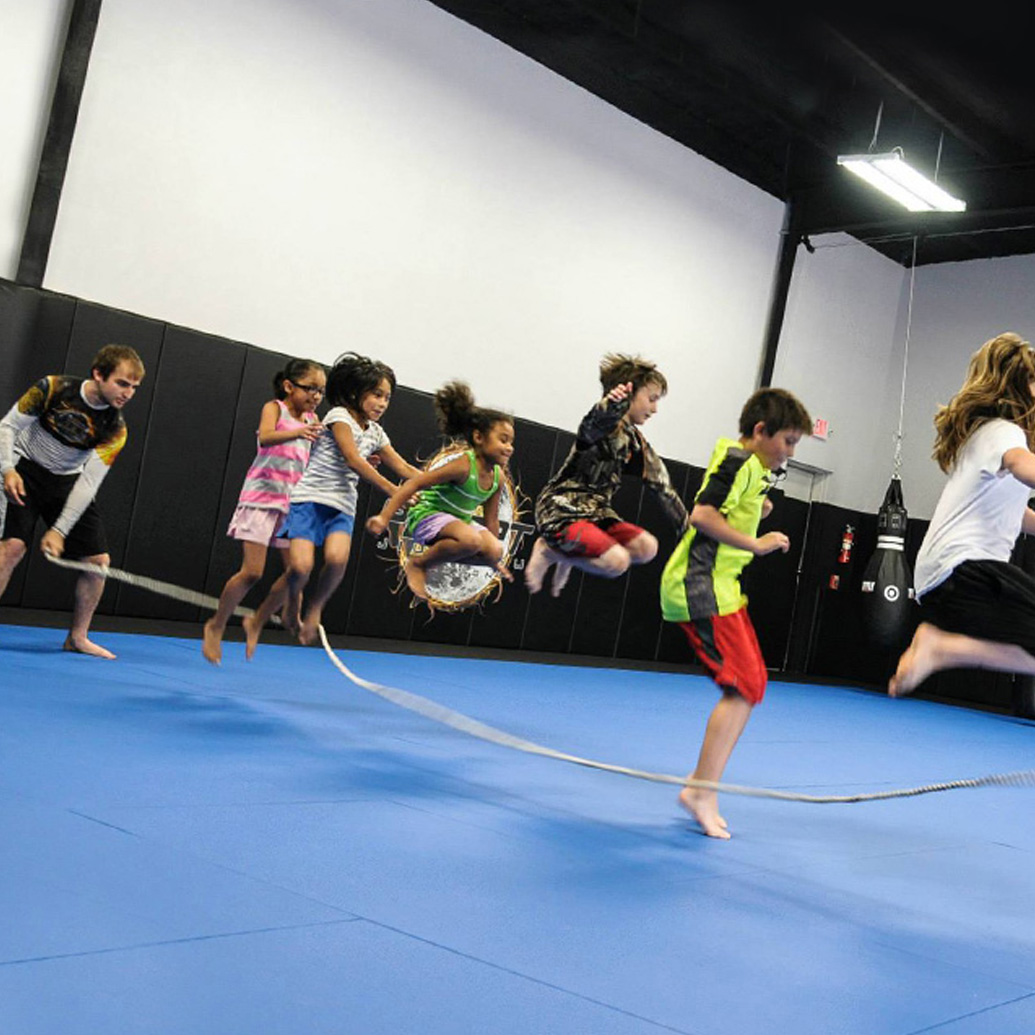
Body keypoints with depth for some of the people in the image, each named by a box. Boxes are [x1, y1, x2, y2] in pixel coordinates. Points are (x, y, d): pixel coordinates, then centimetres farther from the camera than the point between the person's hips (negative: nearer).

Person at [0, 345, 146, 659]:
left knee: (98, 560, -2)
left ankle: (77, 637, 14)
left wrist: (59, 531, -21)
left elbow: (89, 483, -16)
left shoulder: (115, 428, -14)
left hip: (68, 482, 4)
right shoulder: (53, 388, -19)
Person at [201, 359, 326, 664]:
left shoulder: (312, 419, 13)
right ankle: (216, 627, 9)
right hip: (262, 497, -6)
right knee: (252, 571, -10)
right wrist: (297, 433, -44)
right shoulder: (274, 408, -4)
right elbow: (266, 437, -25)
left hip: (292, 501, 6)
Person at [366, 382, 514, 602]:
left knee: (494, 550, -16)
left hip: (459, 519, 8)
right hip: (427, 514, -8)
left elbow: (491, 519, 10)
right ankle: (418, 563, -10)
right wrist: (384, 517, -33)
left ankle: (433, 553, 5)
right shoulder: (464, 466, -26)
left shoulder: (497, 476, -3)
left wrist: (495, 559, 15)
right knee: (471, 540, -35)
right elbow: (415, 483, -27)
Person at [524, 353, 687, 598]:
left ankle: (570, 555, 7)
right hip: (560, 511, -9)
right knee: (617, 562, -24)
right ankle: (548, 550, -1)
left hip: (593, 511, 9)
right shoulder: (606, 424, -15)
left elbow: (661, 485, 15)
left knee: (647, 547, -7)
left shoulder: (635, 440, 12)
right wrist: (611, 404, -66)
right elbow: (594, 424, -42)